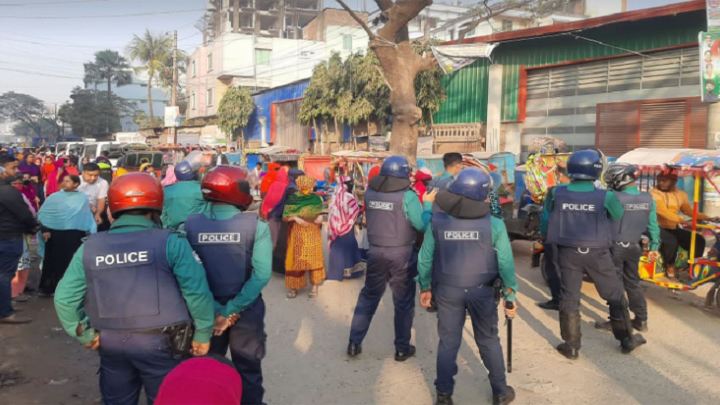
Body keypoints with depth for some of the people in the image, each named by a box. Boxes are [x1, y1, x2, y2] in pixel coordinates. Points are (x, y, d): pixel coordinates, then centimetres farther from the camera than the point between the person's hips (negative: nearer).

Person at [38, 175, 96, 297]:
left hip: (75, 235, 1)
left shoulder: (82, 197, 6)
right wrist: (44, 230, -8)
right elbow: (43, 214, 1)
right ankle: (48, 288, 15)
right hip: (55, 234, 0)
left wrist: (90, 231, 3)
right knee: (54, 261, 5)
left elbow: (88, 215, 8)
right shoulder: (54, 197, 2)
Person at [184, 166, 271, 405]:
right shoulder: (256, 226, -16)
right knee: (247, 370, 18)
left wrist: (215, 309, -12)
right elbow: (261, 275, -22)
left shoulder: (190, 225, -11)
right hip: (246, 310, -1)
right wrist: (233, 310, -16)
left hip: (208, 311, 2)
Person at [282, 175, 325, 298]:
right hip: (297, 233, -1)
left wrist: (320, 217, -12)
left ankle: (315, 287, 9)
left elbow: (320, 213, 10)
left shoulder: (316, 198, 1)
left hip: (313, 233, 1)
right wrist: (295, 218, -20)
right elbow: (285, 217, -3)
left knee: (314, 259, 1)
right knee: (296, 260, 1)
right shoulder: (292, 199, -4)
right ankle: (294, 287, 11)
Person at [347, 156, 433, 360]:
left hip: (376, 251, 4)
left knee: (368, 297, 17)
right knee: (403, 302, 10)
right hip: (401, 254, -4)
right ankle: (402, 349, 19)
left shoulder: (370, 192, 1)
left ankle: (354, 343, 20)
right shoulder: (407, 196, -13)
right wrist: (428, 204, 3)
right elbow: (422, 225, -11)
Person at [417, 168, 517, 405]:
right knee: (488, 341, 16)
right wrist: (510, 296, 3)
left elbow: (425, 258, -1)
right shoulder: (494, 224, -12)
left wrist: (425, 287, 12)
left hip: (447, 289, 1)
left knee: (448, 341, 13)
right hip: (481, 290, -1)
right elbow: (506, 263, -8)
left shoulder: (437, 221, -7)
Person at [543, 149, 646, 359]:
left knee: (569, 297, 10)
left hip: (568, 252, 1)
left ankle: (571, 346, 15)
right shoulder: (605, 196, -13)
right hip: (596, 253, -1)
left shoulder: (557, 193, -8)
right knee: (615, 295, 17)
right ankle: (627, 339, 30)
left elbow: (548, 216, 6)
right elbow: (617, 216, 7)